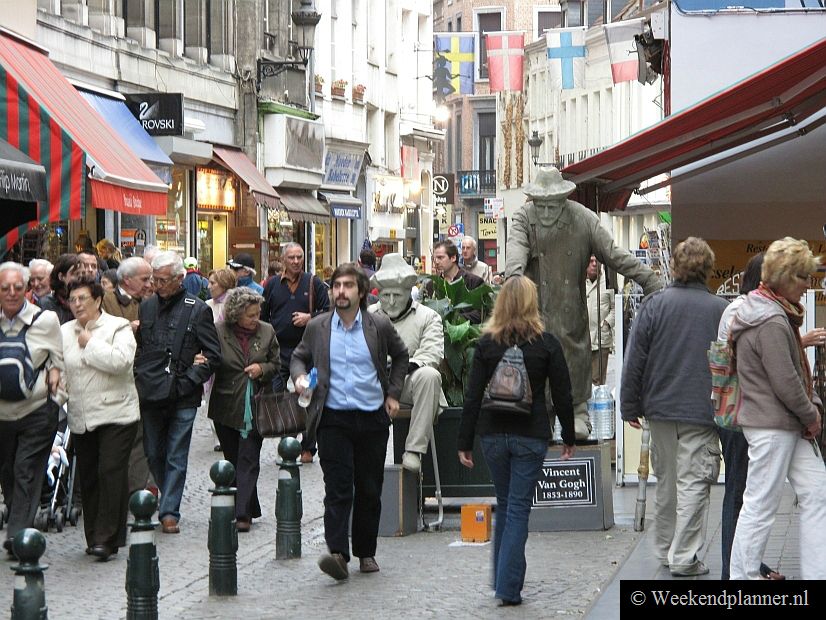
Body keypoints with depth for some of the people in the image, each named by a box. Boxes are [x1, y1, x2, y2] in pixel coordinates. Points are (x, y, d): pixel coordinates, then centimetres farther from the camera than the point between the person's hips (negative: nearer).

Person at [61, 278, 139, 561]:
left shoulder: (118, 327, -3)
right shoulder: (64, 332, 13)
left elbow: (121, 361, -18)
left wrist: (90, 344, -10)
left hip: (116, 413, -5)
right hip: (81, 418, 5)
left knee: (111, 472, -12)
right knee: (88, 477, 6)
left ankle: (106, 537, -11)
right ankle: (95, 537, 14)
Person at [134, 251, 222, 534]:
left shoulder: (197, 310, -4)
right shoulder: (147, 307, 10)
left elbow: (213, 355, -3)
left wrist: (188, 381, -11)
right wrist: (140, 376, 5)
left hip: (182, 397, -4)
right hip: (150, 395, 4)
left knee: (176, 457, -1)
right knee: (153, 455, 11)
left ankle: (169, 511, 3)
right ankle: (169, 499, 29)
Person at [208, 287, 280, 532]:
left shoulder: (266, 332, 2)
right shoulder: (219, 332, -4)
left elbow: (276, 364, 12)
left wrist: (262, 369, -8)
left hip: (255, 407, 0)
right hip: (227, 407, 1)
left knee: (248, 461, -6)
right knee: (234, 460, 9)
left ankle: (243, 514, -9)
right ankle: (249, 510, 23)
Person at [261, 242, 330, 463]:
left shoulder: (314, 283, 3)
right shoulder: (273, 285, 9)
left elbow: (328, 311, 4)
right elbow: (263, 316, 14)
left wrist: (310, 318, -14)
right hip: (279, 350, 2)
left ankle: (307, 447, 8)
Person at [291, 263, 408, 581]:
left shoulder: (379, 326, 2)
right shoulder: (317, 327, 4)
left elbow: (401, 356, 18)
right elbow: (299, 357, 18)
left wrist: (393, 393, 12)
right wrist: (300, 376, -4)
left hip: (372, 419, 1)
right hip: (333, 418, -1)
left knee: (369, 490, 8)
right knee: (337, 488, -11)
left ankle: (366, 552, 20)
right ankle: (337, 553, -18)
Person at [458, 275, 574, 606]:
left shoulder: (487, 343, 0)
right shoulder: (546, 344, -4)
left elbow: (473, 396, -1)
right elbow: (562, 395, -1)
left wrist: (465, 442, 5)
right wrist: (568, 437, 10)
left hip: (493, 435, 2)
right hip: (531, 436, -2)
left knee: (504, 505, 18)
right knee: (518, 508, 0)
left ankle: (501, 580, 23)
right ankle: (509, 588, -6)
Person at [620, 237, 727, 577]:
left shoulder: (654, 305, -3)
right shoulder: (721, 310, -4)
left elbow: (634, 360, -1)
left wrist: (630, 406, 7)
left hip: (660, 408, 2)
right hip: (702, 411, -2)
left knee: (666, 481, 15)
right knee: (693, 482, 0)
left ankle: (665, 549, 26)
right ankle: (683, 557, -2)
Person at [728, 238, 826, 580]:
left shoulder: (778, 314, 14)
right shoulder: (772, 323, -19)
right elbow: (785, 382, -21)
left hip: (791, 424, 10)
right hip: (772, 426, -10)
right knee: (761, 504, -2)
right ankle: (743, 576, 7)